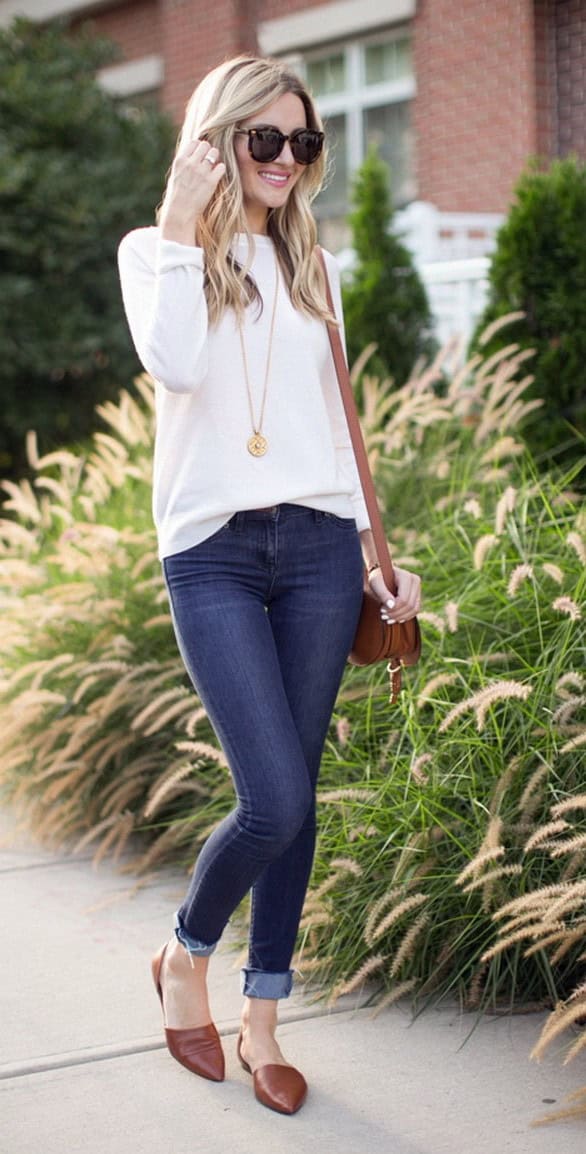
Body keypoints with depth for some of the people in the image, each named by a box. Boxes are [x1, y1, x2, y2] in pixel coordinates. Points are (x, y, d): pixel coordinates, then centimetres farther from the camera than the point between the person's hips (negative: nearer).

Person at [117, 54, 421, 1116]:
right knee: (273, 801, -12)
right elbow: (176, 366, -16)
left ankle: (262, 1019, 17)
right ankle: (186, 957, 17)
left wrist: (375, 553, 16)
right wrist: (183, 228, -11)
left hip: (317, 546, 4)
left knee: (296, 795, 4)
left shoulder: (309, 265, 18)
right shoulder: (155, 252, 5)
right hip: (212, 550, -4)